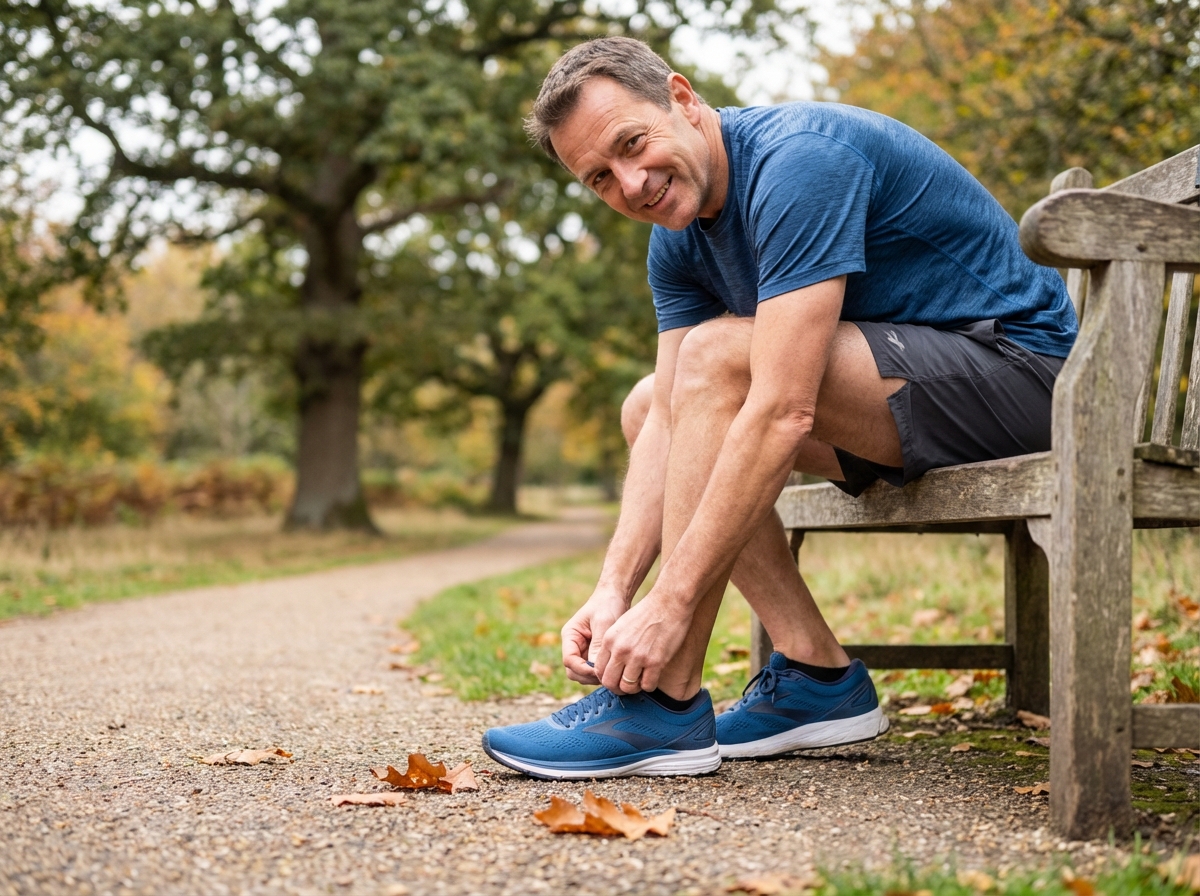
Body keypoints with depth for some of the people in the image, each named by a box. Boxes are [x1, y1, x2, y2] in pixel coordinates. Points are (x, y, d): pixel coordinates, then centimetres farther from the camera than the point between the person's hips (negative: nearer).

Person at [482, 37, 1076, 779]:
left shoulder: (798, 161, -25)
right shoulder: (680, 241, 3)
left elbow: (784, 412, -31)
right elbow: (668, 422, -2)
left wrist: (668, 604, -30)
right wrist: (613, 589, -15)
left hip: (1017, 367, -9)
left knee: (717, 356, -26)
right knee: (646, 407, 5)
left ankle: (666, 704, -21)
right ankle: (818, 675, -1)